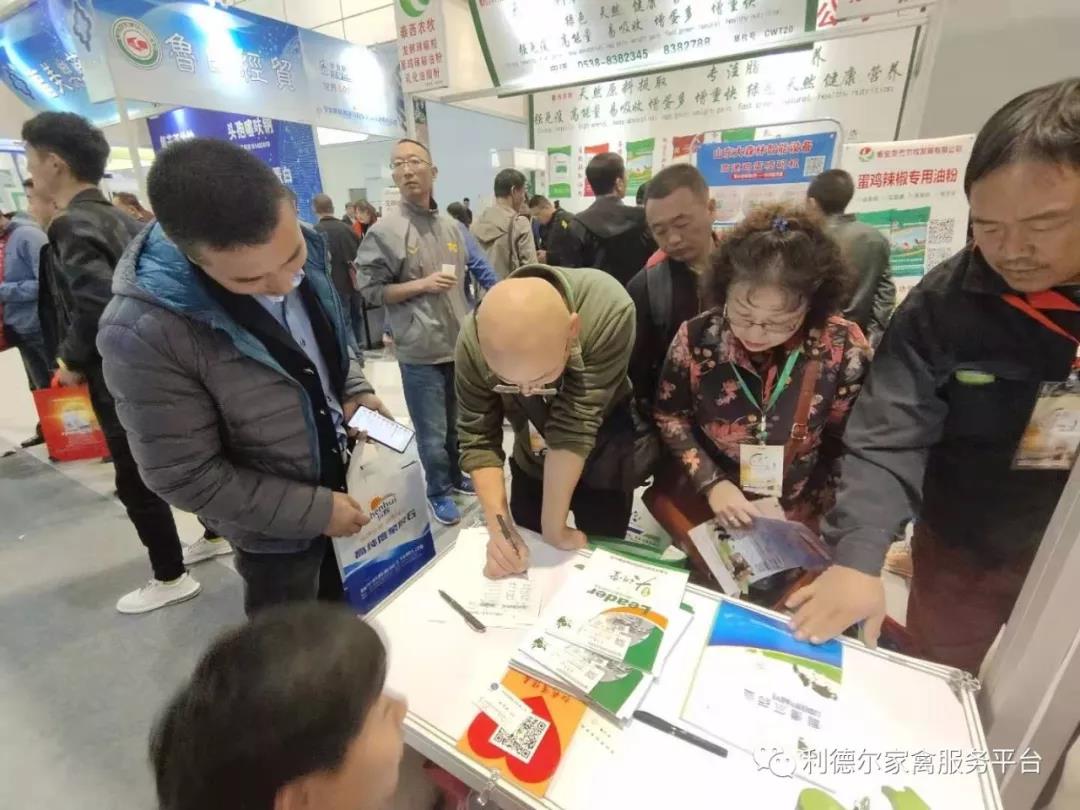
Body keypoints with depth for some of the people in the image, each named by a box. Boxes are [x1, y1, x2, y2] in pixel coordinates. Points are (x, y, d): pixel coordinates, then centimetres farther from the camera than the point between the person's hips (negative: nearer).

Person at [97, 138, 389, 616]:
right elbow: (186, 478, -22)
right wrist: (314, 510, -20)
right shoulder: (144, 333, -30)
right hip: (276, 534, -5)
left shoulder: (306, 250, -12)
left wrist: (356, 391, -10)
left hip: (347, 479, 6)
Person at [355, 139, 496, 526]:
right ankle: (438, 491, 28)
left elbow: (483, 272, 14)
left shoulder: (453, 227, 6)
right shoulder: (384, 231, -8)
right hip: (420, 352, -5)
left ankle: (457, 474, 43)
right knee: (432, 433, 5)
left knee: (459, 424, 20)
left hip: (462, 344, 5)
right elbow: (370, 290, -7)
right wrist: (422, 284, -16)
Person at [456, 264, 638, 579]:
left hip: (602, 456, -2)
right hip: (531, 460, 3)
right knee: (529, 562, 20)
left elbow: (573, 428, -34)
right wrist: (498, 525, -29)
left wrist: (554, 528, -26)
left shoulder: (609, 312, -37)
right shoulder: (474, 338, -28)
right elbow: (478, 438, -19)